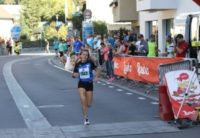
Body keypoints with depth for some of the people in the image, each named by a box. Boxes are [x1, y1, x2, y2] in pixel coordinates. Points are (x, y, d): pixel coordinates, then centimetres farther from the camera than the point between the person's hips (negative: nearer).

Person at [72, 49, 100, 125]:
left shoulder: (90, 62, -8)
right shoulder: (78, 64, -2)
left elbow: (97, 70, 0)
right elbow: (73, 75, 7)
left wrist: (96, 77, -18)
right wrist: (74, 75, -16)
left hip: (89, 84, 0)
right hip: (81, 84, 0)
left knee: (89, 104, 4)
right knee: (83, 100, -23)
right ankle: (86, 118, -11)